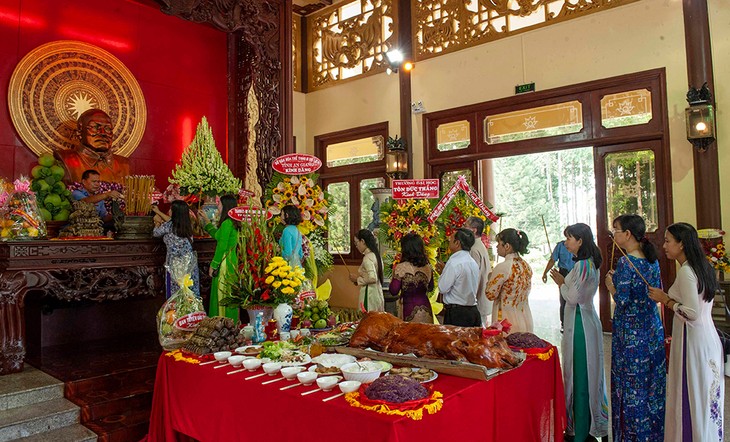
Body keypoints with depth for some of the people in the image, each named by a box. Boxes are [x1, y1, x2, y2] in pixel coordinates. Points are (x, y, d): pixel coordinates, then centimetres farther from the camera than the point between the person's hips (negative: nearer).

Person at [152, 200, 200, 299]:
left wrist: (158, 222, 28)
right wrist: (158, 212, 36)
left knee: (176, 293, 6)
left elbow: (155, 233, 9)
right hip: (190, 263, 5)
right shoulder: (188, 224, 4)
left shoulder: (168, 226, -12)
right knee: (191, 294, 9)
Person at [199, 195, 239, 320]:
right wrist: (206, 220, 30)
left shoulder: (226, 223, -18)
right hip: (231, 260, 9)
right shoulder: (231, 222, 11)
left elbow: (222, 247, -19)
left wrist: (213, 265, -13)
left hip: (225, 263, -9)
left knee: (221, 294, 0)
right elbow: (217, 235, 26)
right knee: (228, 293, 15)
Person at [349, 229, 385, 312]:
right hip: (378, 294, 9)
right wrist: (359, 278, 11)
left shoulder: (368, 257, -14)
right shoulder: (375, 255, 12)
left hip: (369, 295, -9)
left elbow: (372, 278, -23)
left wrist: (357, 279, -10)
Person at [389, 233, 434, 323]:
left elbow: (394, 291, -9)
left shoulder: (401, 268, -13)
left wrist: (394, 274, 3)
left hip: (409, 310, -4)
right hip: (426, 310, 5)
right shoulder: (428, 267, 2)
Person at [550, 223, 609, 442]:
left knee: (579, 375, 0)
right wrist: (563, 281, 8)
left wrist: (561, 283, -7)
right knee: (587, 374, 17)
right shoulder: (590, 263, 11)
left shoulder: (582, 265, -20)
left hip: (580, 323, -10)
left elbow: (572, 298, -21)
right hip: (585, 320, 10)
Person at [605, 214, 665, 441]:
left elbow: (622, 300, -21)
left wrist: (611, 285, -2)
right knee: (652, 379, 16)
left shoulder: (625, 263, -18)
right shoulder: (652, 260, 4)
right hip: (653, 327, 7)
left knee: (631, 382, 5)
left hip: (630, 331, -7)